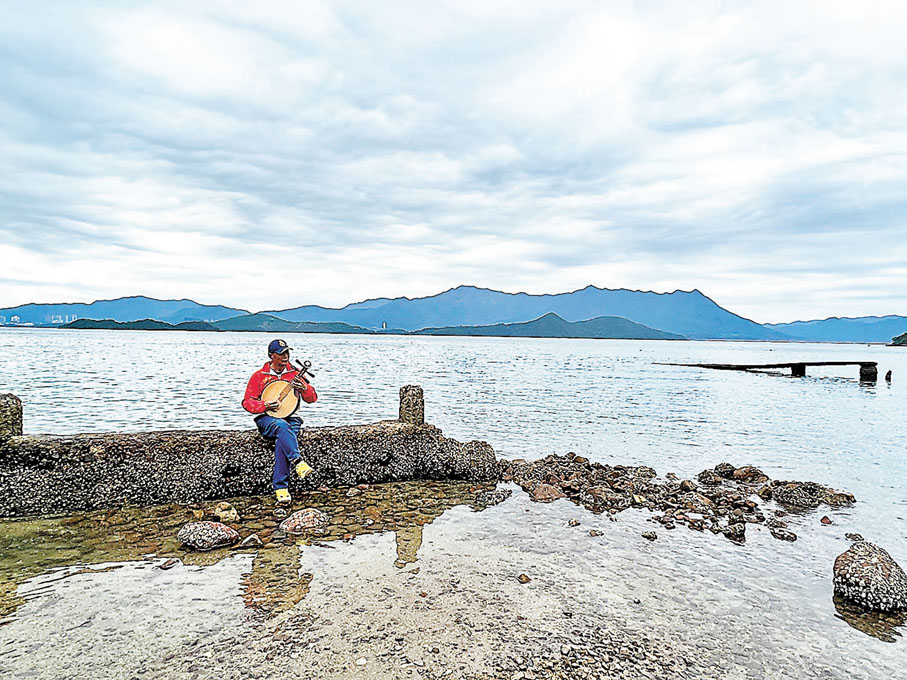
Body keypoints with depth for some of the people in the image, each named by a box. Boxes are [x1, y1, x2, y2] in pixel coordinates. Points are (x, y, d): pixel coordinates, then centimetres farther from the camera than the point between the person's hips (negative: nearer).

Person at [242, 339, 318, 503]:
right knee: (281, 426, -38)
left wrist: (303, 388, -13)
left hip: (290, 417, 0)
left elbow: (312, 398, 9)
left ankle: (280, 487, -32)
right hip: (267, 419, 0)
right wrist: (264, 405, -15)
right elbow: (247, 402, 5)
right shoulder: (259, 376, 8)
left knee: (282, 440, -33)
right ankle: (298, 461, -46)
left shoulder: (294, 374, 11)